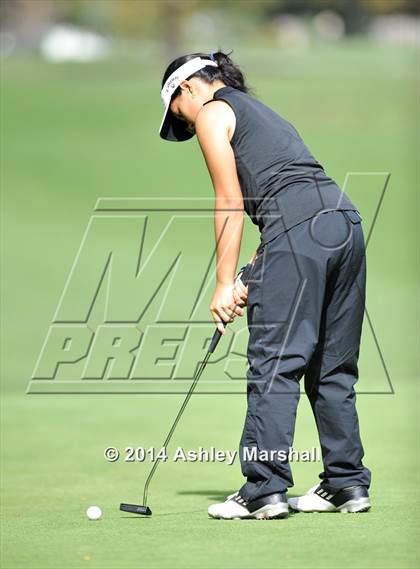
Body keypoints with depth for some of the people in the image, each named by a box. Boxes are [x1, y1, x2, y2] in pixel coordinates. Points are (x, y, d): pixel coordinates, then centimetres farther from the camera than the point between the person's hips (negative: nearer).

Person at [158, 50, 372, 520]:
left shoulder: (211, 112, 7)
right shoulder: (262, 111, 32)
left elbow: (230, 202, 0)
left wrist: (225, 282, 0)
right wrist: (253, 276, 18)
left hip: (298, 228, -8)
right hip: (345, 221, 8)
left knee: (275, 362, -7)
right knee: (333, 366, 13)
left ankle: (264, 489, -10)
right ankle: (347, 483, 14)